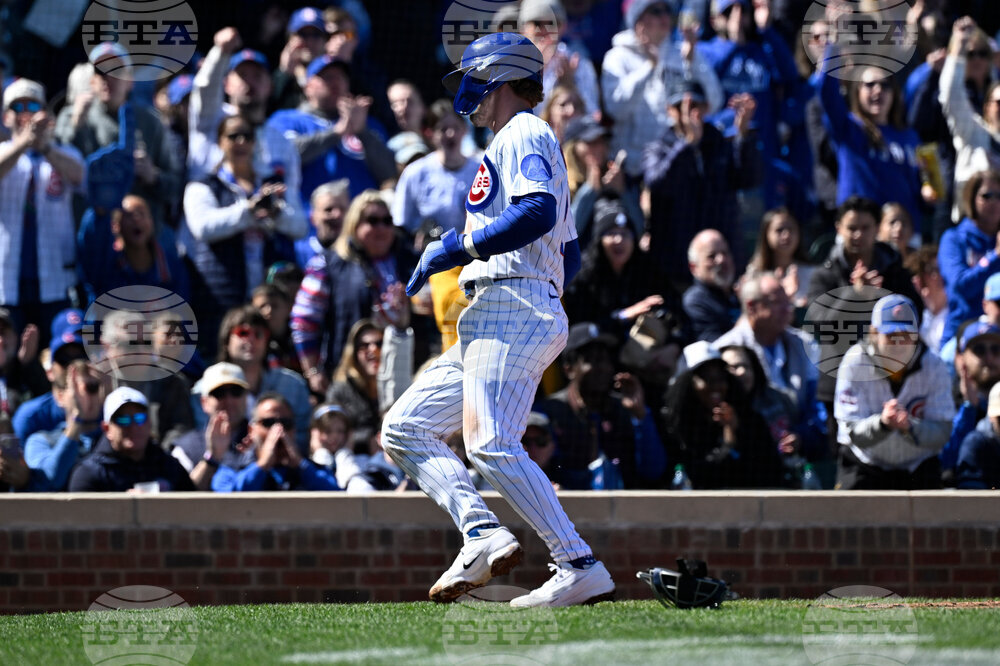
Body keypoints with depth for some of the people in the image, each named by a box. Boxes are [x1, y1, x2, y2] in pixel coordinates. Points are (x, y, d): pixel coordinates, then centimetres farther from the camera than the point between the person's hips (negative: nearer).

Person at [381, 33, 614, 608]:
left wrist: (459, 247, -17)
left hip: (513, 309, -11)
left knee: (493, 445, -21)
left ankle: (582, 569, -24)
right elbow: (570, 256, 29)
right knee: (405, 430, 6)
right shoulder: (526, 143, 29)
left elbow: (538, 212, -22)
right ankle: (483, 535, -9)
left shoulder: (523, 134, -2)